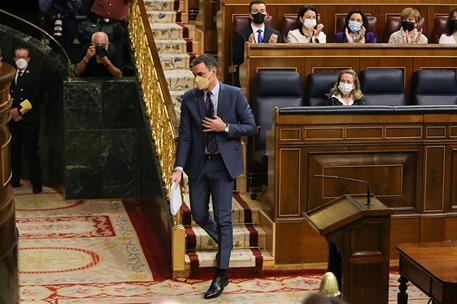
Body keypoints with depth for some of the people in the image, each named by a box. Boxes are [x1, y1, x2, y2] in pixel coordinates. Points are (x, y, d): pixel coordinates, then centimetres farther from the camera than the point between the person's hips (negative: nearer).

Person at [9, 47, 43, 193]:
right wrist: (10, 111, -3)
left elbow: (35, 98, -8)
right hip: (13, 120, 4)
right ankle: (14, 181, 16)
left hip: (29, 120, -4)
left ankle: (37, 184, 2)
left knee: (31, 152, -2)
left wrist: (19, 110, -12)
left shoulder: (33, 76, 0)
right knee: (14, 151, 6)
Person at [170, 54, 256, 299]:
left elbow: (251, 127, -1)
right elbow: (184, 136, -2)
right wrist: (179, 168, -11)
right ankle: (224, 243, 39)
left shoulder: (234, 95, -5)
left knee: (223, 218, -3)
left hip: (224, 164, -3)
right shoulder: (189, 99, 1)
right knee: (198, 214, 8)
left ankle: (221, 275, 3)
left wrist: (225, 128, -16)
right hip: (198, 164, 3)